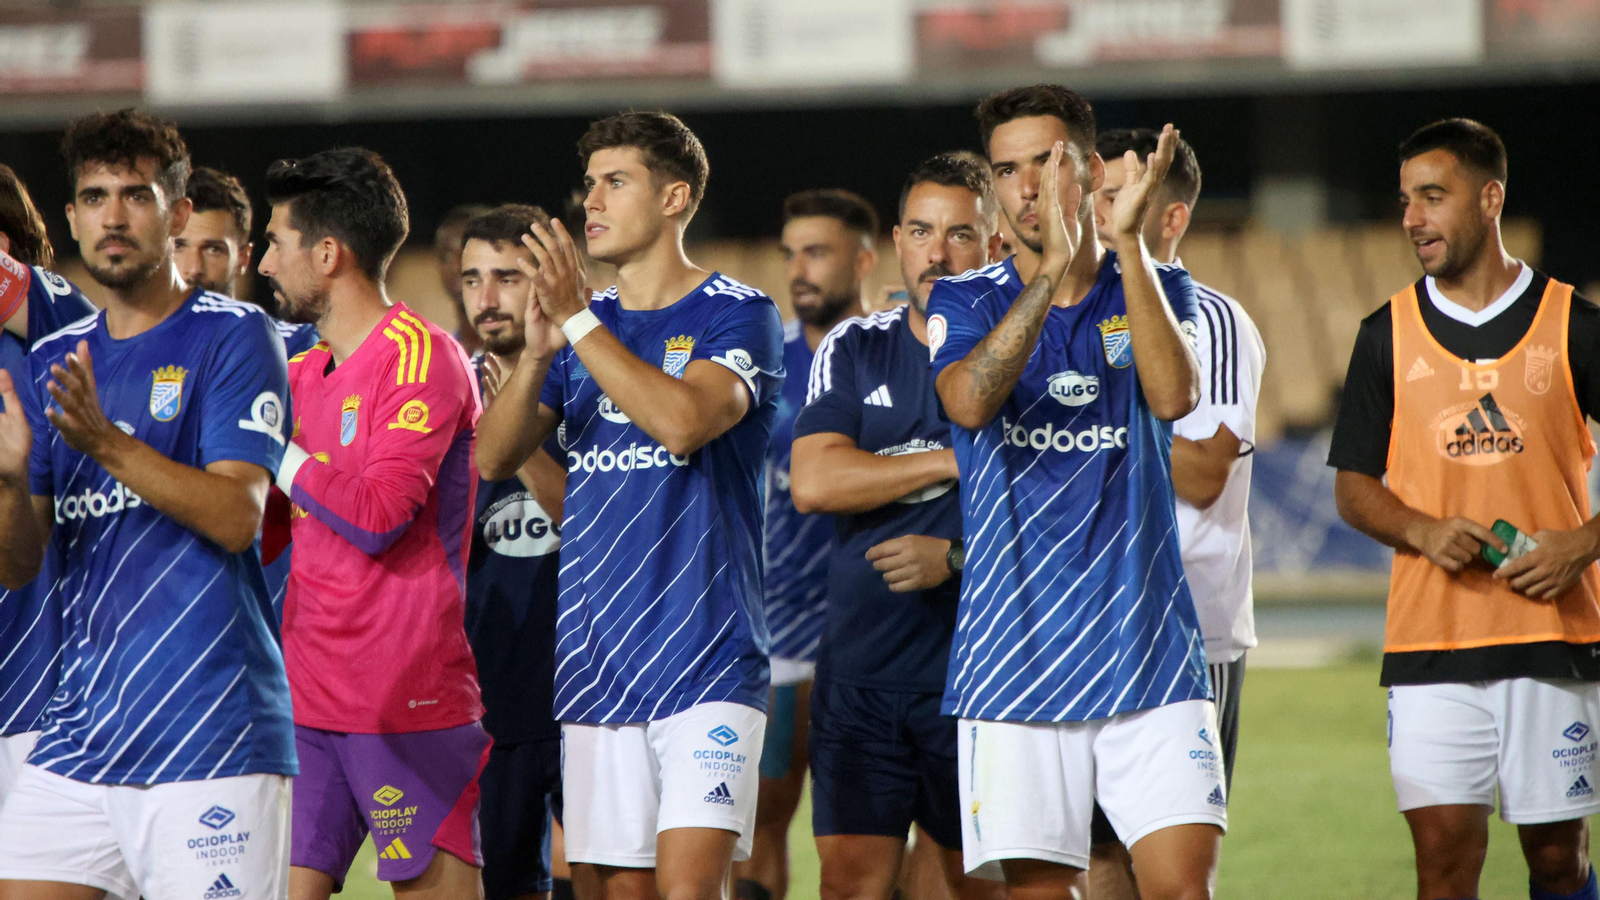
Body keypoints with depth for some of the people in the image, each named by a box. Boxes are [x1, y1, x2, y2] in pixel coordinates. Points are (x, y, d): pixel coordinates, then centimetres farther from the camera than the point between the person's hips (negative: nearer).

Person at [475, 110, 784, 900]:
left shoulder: (737, 316, -2)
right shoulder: (585, 326, 14)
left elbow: (682, 421, -21)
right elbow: (490, 458, 5)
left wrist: (577, 322, -18)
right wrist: (537, 353, -12)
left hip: (705, 661, -5)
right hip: (596, 663, 5)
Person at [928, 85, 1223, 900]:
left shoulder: (1155, 289, 7)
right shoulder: (965, 303, 6)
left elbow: (1173, 396, -14)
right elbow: (968, 401, -17)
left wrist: (1126, 240, -21)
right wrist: (1053, 268, -27)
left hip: (1147, 647, 0)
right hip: (1016, 659, 0)